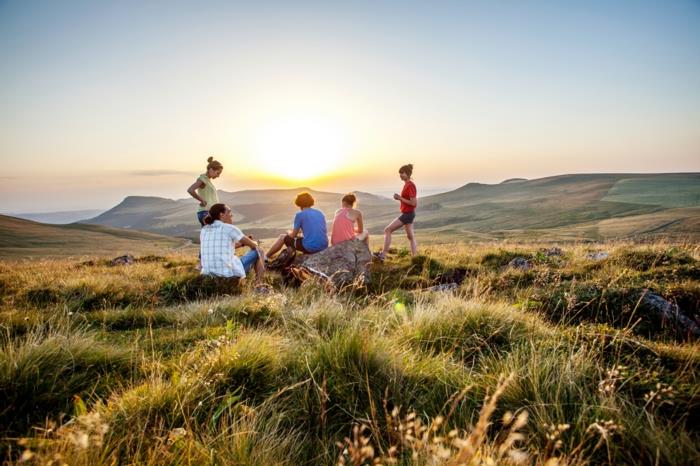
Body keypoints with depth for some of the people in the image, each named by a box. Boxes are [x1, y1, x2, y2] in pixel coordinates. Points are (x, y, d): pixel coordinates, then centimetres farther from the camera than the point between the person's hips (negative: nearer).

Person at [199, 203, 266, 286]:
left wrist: (241, 243, 30)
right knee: (259, 250, 15)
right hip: (230, 273, -6)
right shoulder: (229, 228, -6)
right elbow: (253, 245, 5)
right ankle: (259, 285, 21)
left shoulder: (204, 230, 11)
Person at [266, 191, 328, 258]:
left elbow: (293, 235, 5)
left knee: (283, 237, 18)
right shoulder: (320, 213, 13)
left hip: (310, 247, -6)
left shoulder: (300, 214, -3)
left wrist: (289, 232, 28)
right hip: (324, 247, 6)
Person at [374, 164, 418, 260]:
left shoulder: (410, 185, -18)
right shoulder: (407, 184, 10)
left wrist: (400, 198, -18)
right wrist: (399, 198, 2)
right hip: (407, 213, 10)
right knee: (410, 236, 11)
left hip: (407, 214, -10)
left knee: (387, 230, -6)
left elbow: (413, 203, -22)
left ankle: (383, 254, -2)